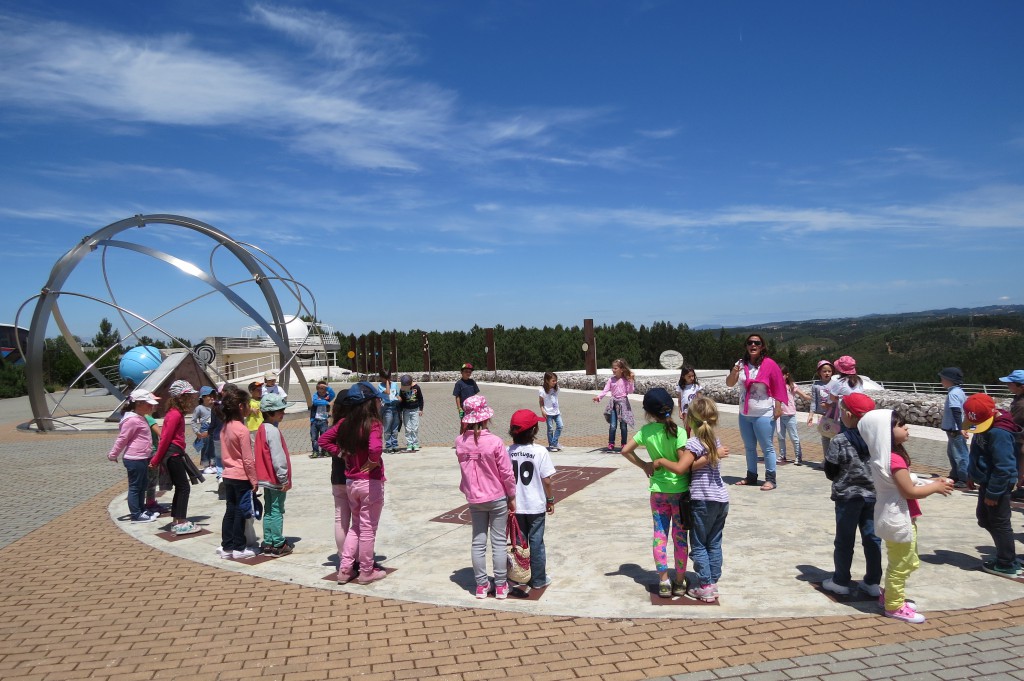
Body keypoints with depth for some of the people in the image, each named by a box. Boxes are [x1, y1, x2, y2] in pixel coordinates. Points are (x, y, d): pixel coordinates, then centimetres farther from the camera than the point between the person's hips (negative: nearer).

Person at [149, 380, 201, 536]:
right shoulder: (176, 414, -15)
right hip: (174, 454, -10)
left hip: (174, 454, 10)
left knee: (180, 488, 13)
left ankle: (177, 522, 18)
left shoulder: (175, 413, 15)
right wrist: (156, 460, -12)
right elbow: (165, 438, -16)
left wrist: (157, 459, 18)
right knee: (184, 487, -5)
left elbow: (165, 437, 17)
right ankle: (181, 524, -1)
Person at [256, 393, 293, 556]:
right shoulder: (273, 431, -19)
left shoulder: (262, 428, 11)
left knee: (269, 511, 14)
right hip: (276, 480, -9)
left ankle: (267, 543, 20)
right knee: (277, 511, -3)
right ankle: (278, 545, 3)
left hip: (267, 478, 9)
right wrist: (283, 478, -16)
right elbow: (277, 457, -22)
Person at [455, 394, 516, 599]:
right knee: (498, 542, 9)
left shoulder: (460, 442, -8)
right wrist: (512, 497, -1)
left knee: (478, 542, 14)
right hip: (497, 498, -3)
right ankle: (500, 586, 17)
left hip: (474, 499, 3)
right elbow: (506, 473, -14)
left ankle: (481, 585, 22)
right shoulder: (495, 442, -19)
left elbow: (464, 469, 3)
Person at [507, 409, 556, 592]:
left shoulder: (508, 452, -7)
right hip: (535, 506, -2)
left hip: (515, 506, 2)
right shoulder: (540, 452, -15)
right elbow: (547, 481, -11)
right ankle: (538, 579, 20)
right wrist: (551, 499, 5)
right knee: (536, 542, 11)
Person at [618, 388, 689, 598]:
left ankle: (664, 581, 12)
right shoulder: (678, 432, -17)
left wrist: (644, 466, 5)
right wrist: (661, 462, -8)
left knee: (660, 535, 11)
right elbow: (682, 467, -22)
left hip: (657, 490, 2)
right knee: (680, 537, 12)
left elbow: (625, 450, -1)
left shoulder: (646, 431, -7)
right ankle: (680, 582, 20)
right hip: (680, 490, -2)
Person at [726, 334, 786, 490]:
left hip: (763, 414, -6)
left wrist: (778, 408, -10)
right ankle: (751, 476, 25)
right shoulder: (741, 363, 3)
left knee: (767, 447, -1)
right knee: (749, 447, 15)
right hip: (744, 414, 6)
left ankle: (771, 479, 5)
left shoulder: (769, 364, -10)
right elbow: (729, 384, 1)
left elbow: (778, 388, -7)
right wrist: (734, 372, -19)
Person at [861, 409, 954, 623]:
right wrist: (936, 487, -10)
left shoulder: (887, 456, 7)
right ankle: (894, 606, 20)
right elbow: (909, 491, -24)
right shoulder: (895, 459, -25)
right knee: (900, 564, 6)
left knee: (907, 562, 24)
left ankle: (890, 595, 37)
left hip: (899, 517, 10)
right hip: (898, 519, -10)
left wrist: (931, 482, 5)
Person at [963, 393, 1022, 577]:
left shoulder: (1000, 432, -27)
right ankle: (1005, 556, 31)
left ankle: (1007, 565, 15)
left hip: (997, 485, -10)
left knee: (999, 523, 2)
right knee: (984, 519, 19)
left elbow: (1003, 467, -25)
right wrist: (974, 476, 19)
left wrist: (993, 493, -20)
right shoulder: (985, 422, 2)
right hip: (987, 482, 10)